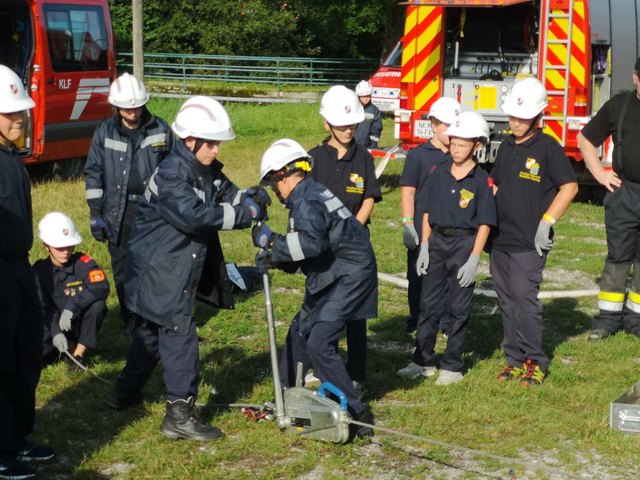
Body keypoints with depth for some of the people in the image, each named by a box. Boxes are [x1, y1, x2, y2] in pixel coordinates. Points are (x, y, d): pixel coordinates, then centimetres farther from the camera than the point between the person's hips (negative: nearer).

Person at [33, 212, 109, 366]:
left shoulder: (82, 262, -12)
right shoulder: (40, 270, -6)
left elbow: (102, 287, -29)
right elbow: (43, 307, -11)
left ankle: (79, 353, -13)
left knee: (98, 305, -31)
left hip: (80, 323, -2)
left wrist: (71, 307, -37)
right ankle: (70, 345, 11)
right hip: (54, 324, 2)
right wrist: (55, 332, -29)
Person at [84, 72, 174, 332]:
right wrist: (95, 212, -2)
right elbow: (93, 172, 3)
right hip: (119, 211, 1)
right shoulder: (105, 132, 0)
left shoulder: (160, 130, 1)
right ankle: (131, 322, 17)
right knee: (123, 269, 6)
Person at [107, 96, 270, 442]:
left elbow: (227, 195, 8)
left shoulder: (208, 171, 6)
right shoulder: (171, 176, -23)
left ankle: (126, 392, 39)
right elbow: (195, 215, -34)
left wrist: (249, 198, -16)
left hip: (181, 270, 10)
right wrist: (246, 213, -30)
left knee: (154, 331, 22)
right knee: (180, 337, -8)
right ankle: (180, 414, -3)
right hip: (160, 273, -10)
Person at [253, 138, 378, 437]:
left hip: (349, 276, -11)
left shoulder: (306, 201, -17)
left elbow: (312, 241, -35)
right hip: (331, 277, 11)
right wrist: (276, 259, 0)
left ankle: (354, 414, -11)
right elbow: (302, 251, 15)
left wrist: (273, 242, -24)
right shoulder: (310, 194, 14)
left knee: (319, 343, -15)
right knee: (300, 332, 19)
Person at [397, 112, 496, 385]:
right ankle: (423, 361, 19)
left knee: (459, 309, 5)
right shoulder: (440, 173, 3)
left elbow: (484, 223, -10)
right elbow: (428, 212, 8)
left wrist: (474, 259, -14)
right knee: (429, 304, 9)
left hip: (464, 244, -4)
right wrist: (424, 247, 3)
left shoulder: (481, 180, -9)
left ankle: (452, 366, 15)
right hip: (437, 242, 4)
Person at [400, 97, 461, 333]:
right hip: (423, 231, -3)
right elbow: (408, 191, -5)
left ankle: (448, 323, 19)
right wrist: (408, 226, -11)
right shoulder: (418, 155, -4)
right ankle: (416, 324, 22)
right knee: (419, 278, 8)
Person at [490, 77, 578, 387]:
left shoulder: (548, 147, -7)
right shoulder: (506, 148, 13)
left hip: (529, 243, -7)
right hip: (500, 239, 7)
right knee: (507, 302, 10)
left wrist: (546, 222, -15)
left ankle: (535, 362, 2)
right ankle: (514, 359, 18)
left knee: (525, 299, -9)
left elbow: (569, 187, -10)